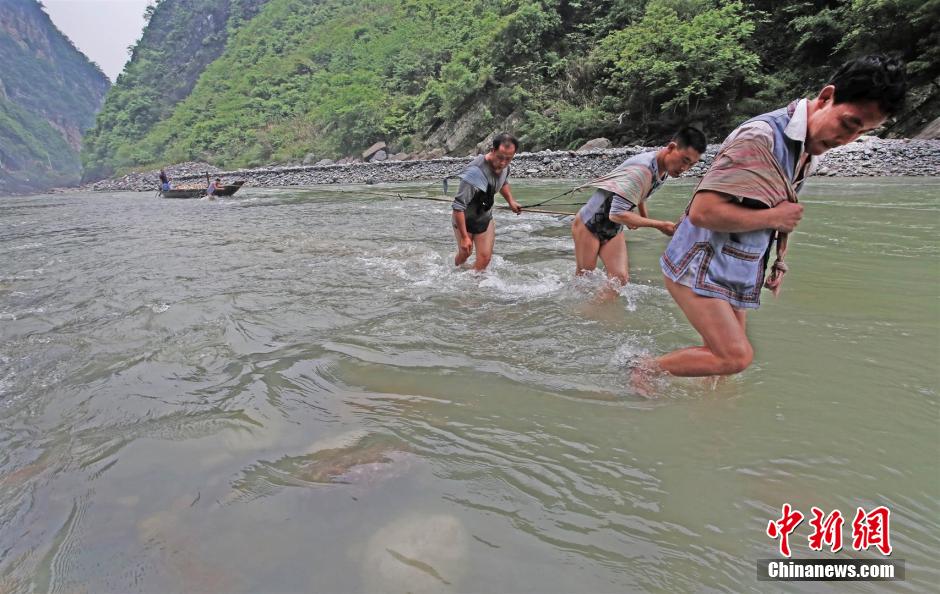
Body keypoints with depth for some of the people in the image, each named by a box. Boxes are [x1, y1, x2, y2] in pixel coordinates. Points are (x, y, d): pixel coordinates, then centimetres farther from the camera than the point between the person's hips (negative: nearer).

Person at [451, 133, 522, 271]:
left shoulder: (504, 166, -14)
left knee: (485, 257, 0)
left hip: (485, 218, 5)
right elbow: (458, 207, -35)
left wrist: (511, 201, -2)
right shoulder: (474, 173, -37)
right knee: (465, 253, 13)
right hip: (465, 219, -5)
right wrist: (464, 237, -34)